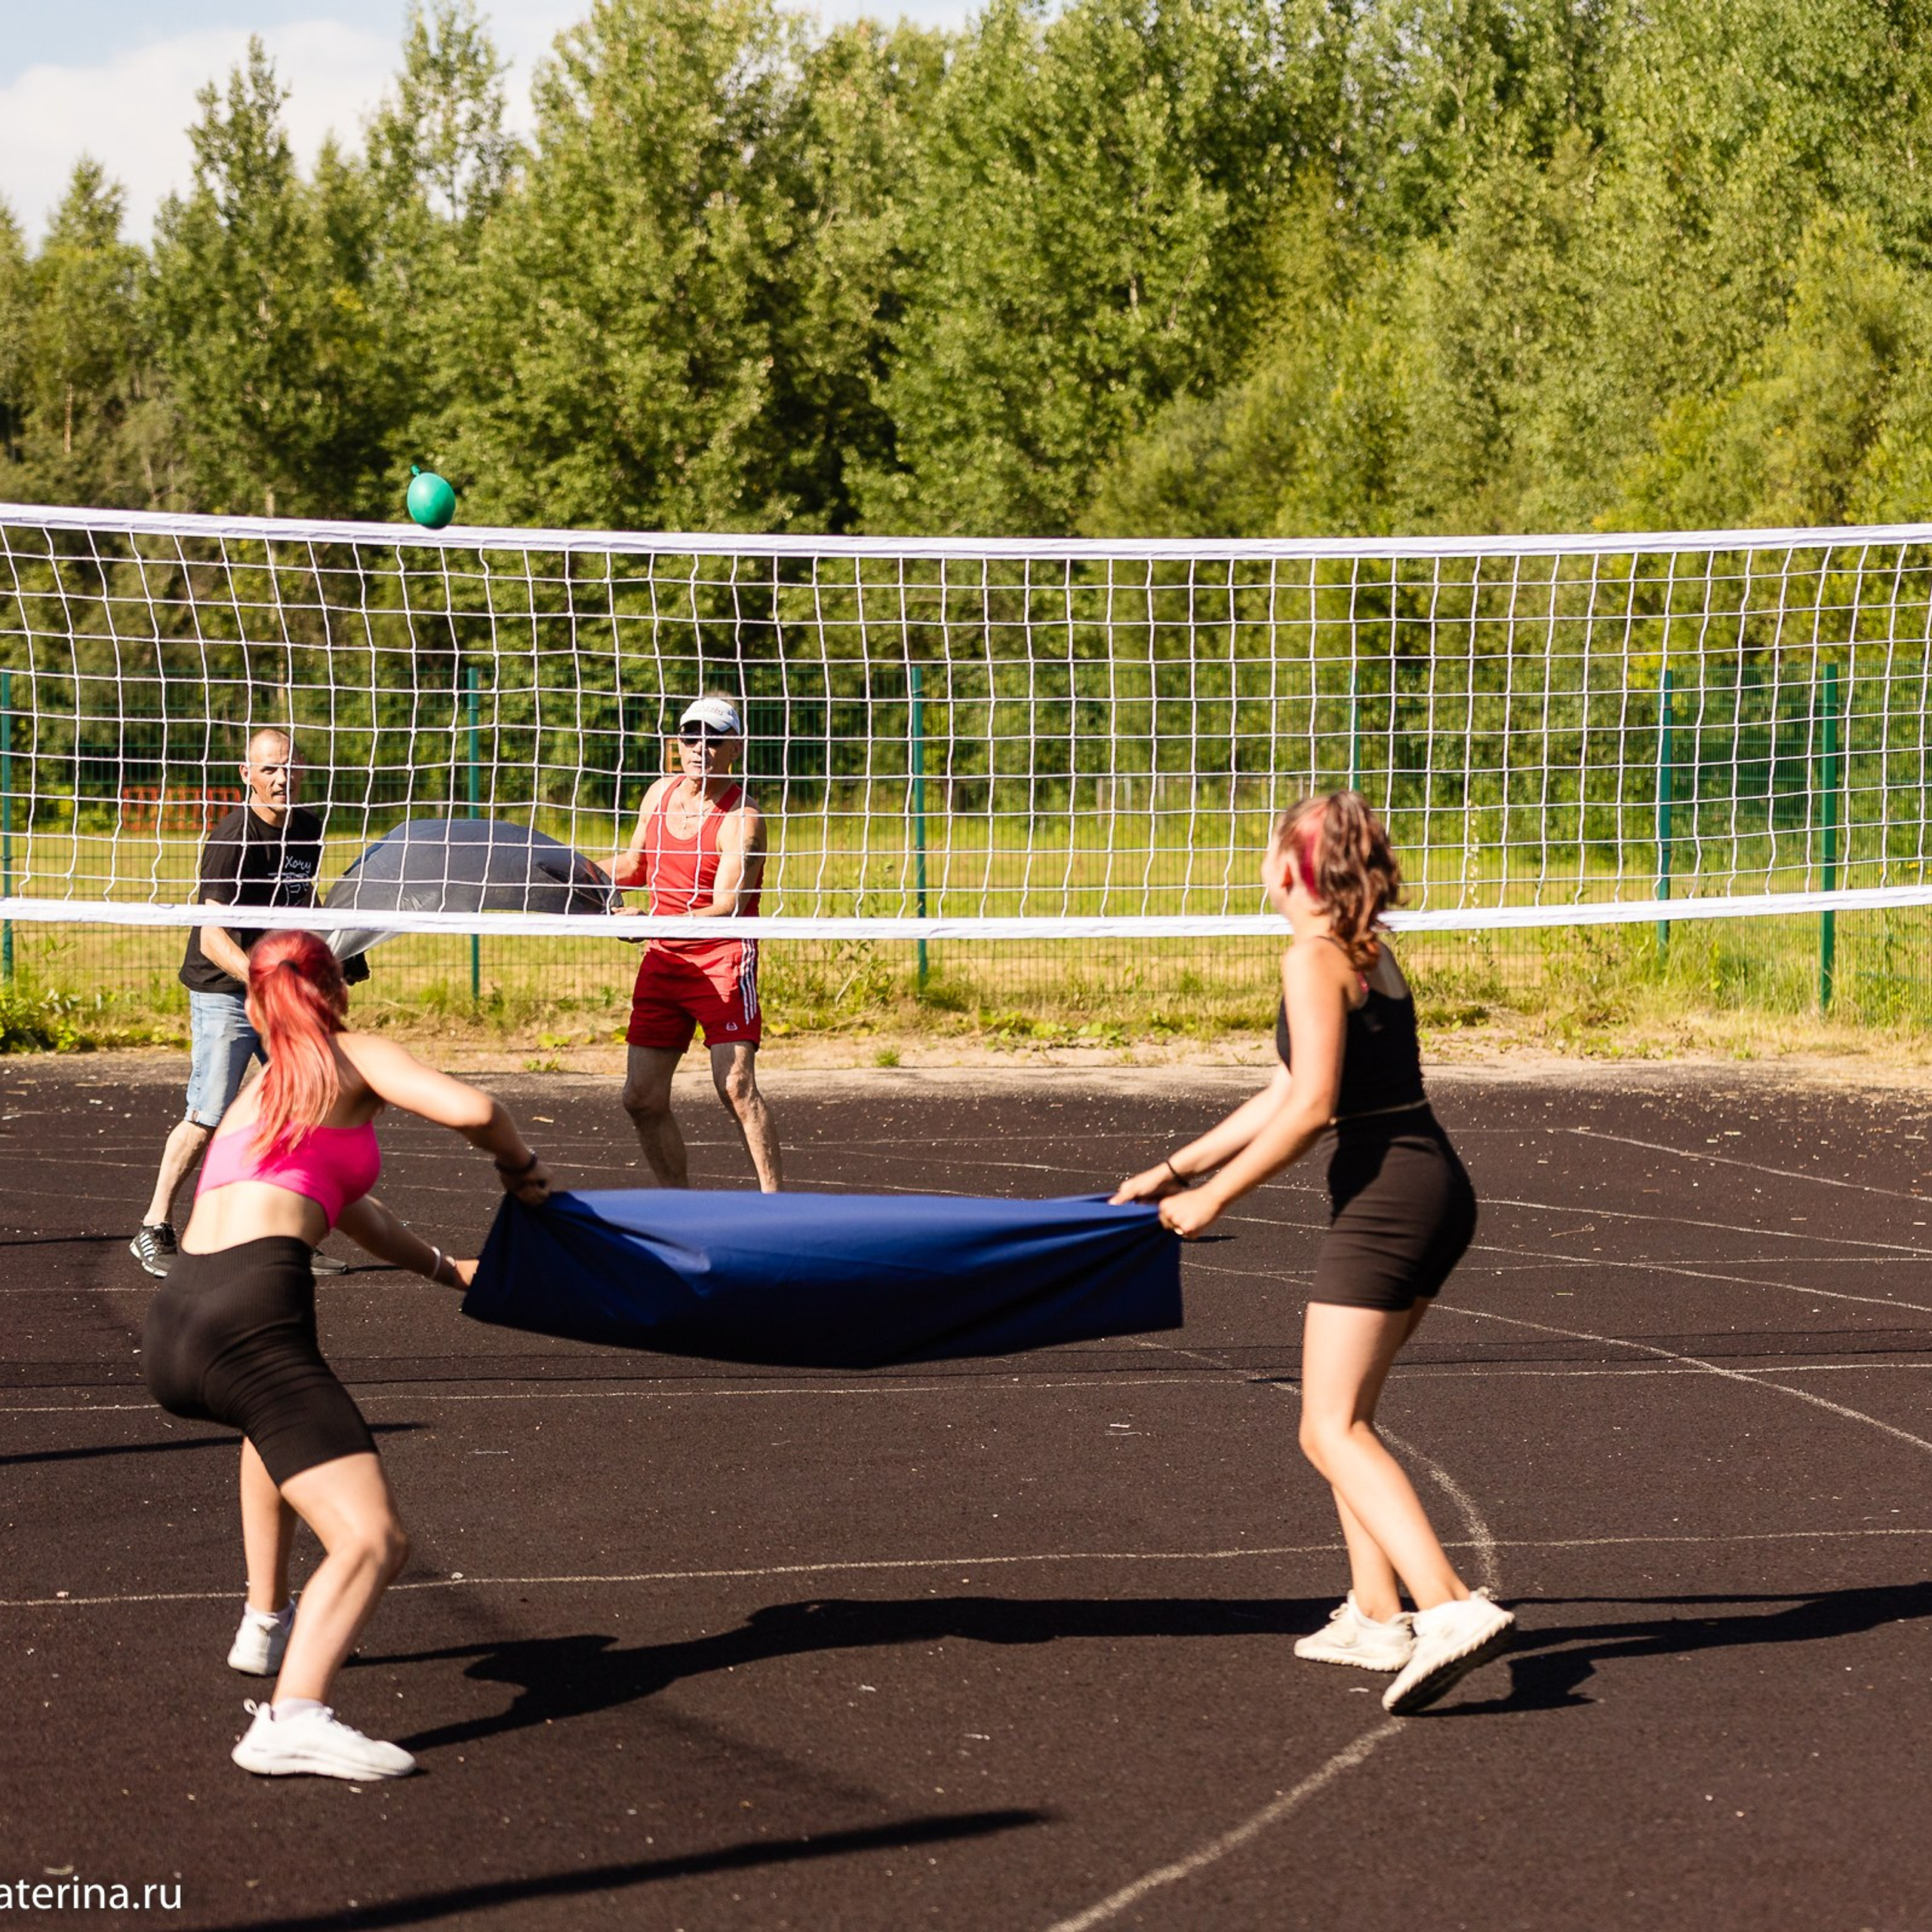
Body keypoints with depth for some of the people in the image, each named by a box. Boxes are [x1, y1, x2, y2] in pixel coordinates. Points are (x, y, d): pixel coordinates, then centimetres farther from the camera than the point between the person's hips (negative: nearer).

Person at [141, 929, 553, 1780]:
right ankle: (293, 1716, -38)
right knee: (372, 1541, -14)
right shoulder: (356, 1058, 11)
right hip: (251, 1313, -8)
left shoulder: (261, 1089, 32)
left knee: (279, 1413, 42)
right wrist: (519, 1167, 13)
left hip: (170, 1329, 8)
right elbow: (470, 1109, -7)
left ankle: (267, 1625, 42)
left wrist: (450, 1268, 56)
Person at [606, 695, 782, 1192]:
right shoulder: (660, 793, 6)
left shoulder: (742, 820, -15)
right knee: (641, 1098, 4)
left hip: (723, 960, -7)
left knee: (736, 1085, -21)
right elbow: (635, 864, 23)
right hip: (662, 959, 7)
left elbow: (728, 907, -24)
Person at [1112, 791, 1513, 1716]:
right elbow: (1287, 1093, 23)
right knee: (1341, 1416, 19)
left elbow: (1310, 1107, -17)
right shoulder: (1370, 954, 18)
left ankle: (1451, 1607, -27)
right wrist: (1175, 1168, 24)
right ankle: (1376, 1614, 19)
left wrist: (1213, 1196, -9)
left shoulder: (1313, 958, -10)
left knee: (1333, 1429, -12)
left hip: (1383, 1193, -10)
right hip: (1437, 1189, 10)